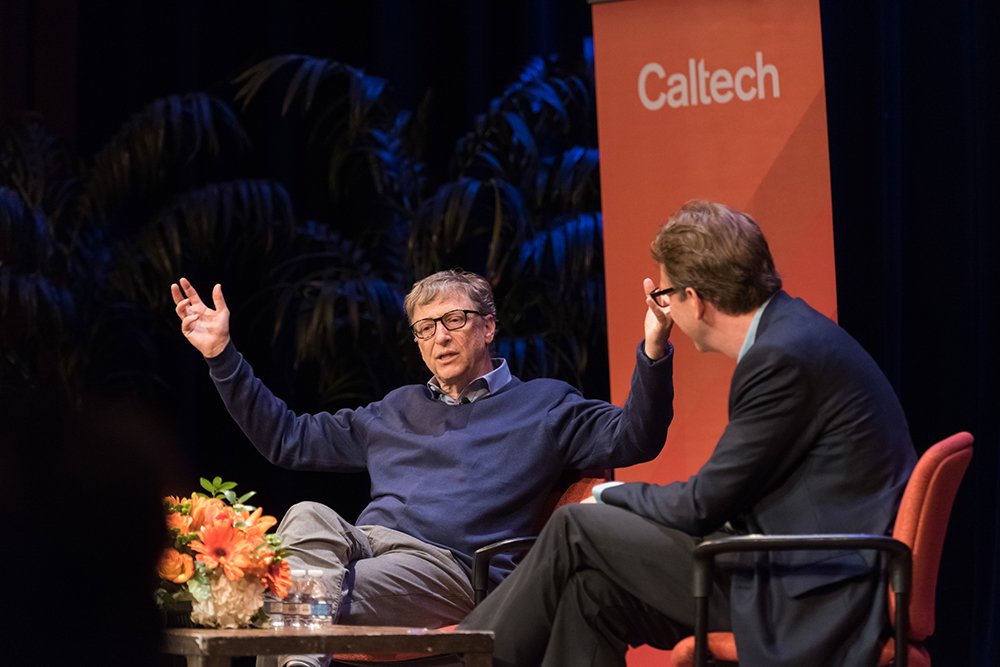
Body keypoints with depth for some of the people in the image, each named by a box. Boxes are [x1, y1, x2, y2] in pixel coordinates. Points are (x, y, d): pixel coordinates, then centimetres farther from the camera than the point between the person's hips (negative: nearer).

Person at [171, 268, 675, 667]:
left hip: (449, 564, -4)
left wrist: (653, 353, -14)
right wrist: (221, 356, 29)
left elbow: (632, 440, 3)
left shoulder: (543, 406, 19)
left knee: (321, 593, -33)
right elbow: (287, 439, 35)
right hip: (363, 543, 4)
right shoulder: (396, 411, 34)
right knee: (308, 518, -32)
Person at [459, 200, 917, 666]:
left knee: (576, 530, -3)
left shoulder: (785, 357, -18)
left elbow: (704, 505, -14)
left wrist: (609, 496, 4)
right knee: (594, 590, 5)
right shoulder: (792, 334, 13)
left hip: (812, 599, -9)